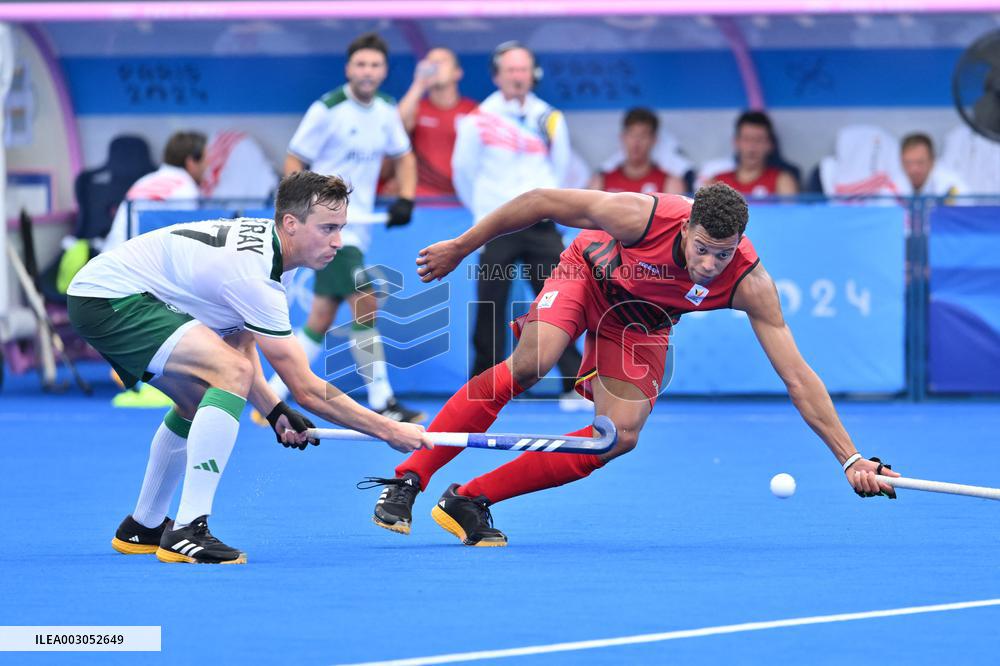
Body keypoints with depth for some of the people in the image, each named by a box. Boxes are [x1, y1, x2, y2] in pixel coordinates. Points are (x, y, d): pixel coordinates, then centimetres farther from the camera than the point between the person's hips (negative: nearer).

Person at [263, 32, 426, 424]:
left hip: (358, 226, 7)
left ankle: (272, 396, 18)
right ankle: (382, 404, -16)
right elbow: (294, 164, -8)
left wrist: (405, 199, 5)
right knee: (365, 305, -17)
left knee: (321, 320, 9)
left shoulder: (386, 111, 7)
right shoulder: (327, 110, -12)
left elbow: (404, 157, 21)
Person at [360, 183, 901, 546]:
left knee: (621, 435, -16)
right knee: (530, 364, -29)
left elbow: (797, 378, -31)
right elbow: (541, 202, -24)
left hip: (642, 321, 3)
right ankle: (406, 480, -25)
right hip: (589, 273, -3)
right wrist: (460, 248, -17)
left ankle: (469, 500, -11)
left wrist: (850, 458, -35)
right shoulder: (643, 216, -38)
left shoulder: (750, 283, -33)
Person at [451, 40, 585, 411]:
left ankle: (575, 388, -8)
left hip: (540, 226, 1)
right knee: (490, 311, 0)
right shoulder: (479, 120, -2)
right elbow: (463, 170, 9)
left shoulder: (550, 119, 5)